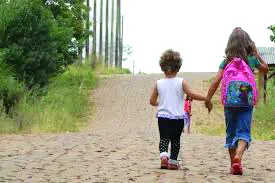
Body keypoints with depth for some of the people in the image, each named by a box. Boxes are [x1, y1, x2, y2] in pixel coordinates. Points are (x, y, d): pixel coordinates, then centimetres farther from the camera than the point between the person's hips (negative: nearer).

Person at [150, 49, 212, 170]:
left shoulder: (158, 83, 1)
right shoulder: (181, 82, -6)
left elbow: (152, 101, 6)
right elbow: (192, 94, -13)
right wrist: (206, 98, -4)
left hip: (163, 116, 1)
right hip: (178, 117, -1)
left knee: (164, 138, 4)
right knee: (175, 140, 11)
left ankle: (164, 155, -22)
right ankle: (173, 162, 15)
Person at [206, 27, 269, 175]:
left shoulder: (226, 61, 5)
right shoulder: (252, 59, 4)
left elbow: (216, 81, -4)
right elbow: (265, 69, 25)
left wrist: (208, 99, 1)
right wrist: (256, 53, 23)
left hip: (229, 102, 1)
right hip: (246, 102, -1)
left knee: (231, 133, 15)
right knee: (244, 132, -2)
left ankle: (233, 165, 19)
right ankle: (238, 157, -31)